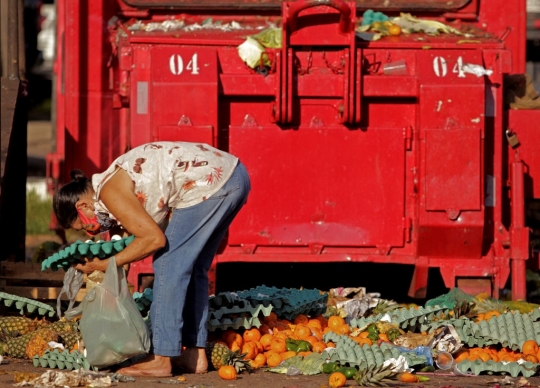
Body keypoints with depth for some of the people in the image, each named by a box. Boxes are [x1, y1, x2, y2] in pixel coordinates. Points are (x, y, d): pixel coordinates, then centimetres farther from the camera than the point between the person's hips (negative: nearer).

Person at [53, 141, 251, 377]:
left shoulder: (110, 192, -10)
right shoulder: (120, 186, 18)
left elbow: (154, 238, -13)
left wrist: (108, 265, -5)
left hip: (211, 182, -10)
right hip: (234, 177, 10)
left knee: (168, 265, -5)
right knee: (191, 267, 17)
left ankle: (162, 360, -5)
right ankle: (195, 354, 18)